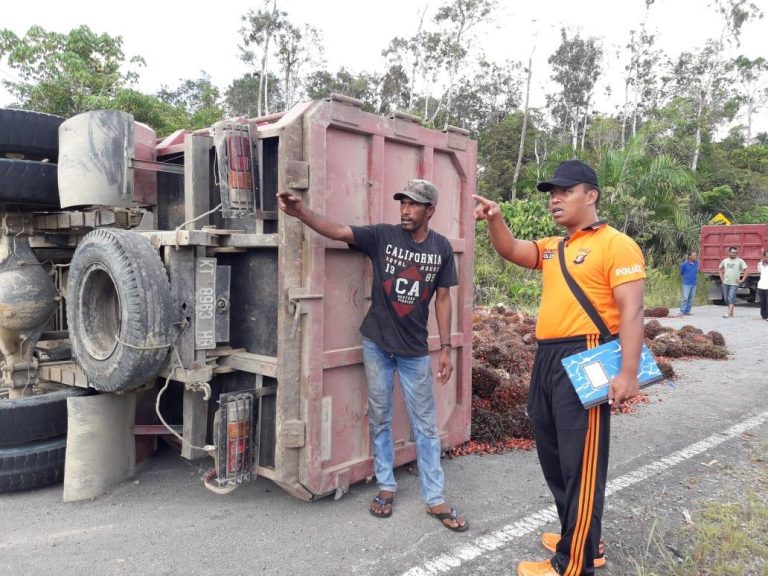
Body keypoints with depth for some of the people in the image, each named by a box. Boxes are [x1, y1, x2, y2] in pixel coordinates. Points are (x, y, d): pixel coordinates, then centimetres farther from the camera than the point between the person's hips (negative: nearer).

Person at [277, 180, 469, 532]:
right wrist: (301, 212, -35)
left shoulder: (441, 248, -3)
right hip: (377, 344, 0)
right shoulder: (381, 236, -7)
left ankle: (435, 500, 19)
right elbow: (338, 231, -18)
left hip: (415, 350, 0)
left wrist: (445, 348, 1)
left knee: (425, 425, 7)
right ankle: (386, 487, 29)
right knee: (379, 418, 11)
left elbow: (443, 298, 2)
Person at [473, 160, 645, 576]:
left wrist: (628, 373, -21)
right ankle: (581, 540, 36)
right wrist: (495, 220, -10)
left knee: (580, 463, 1)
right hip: (546, 359, 9)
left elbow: (631, 311, -14)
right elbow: (511, 250, 10)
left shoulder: (616, 245, -8)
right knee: (553, 456, 18)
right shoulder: (553, 248, 16)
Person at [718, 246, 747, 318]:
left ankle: (729, 313, -16)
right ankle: (731, 312, 19)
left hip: (734, 283, -5)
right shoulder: (725, 260, 7)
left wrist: (742, 280, -10)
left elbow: (746, 270, -6)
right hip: (725, 283, 5)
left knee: (731, 298, -12)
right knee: (726, 298, 8)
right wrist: (721, 277, 12)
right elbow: (720, 269, 22)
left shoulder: (740, 261, -4)